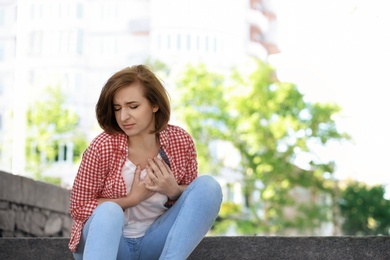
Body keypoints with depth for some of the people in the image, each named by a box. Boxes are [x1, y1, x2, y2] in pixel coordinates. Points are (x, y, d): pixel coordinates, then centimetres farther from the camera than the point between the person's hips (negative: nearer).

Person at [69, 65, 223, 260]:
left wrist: (173, 191, -17)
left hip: (154, 242, 3)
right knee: (108, 212, -37)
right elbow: (79, 208, -10)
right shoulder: (102, 148, -17)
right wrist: (134, 198, -20)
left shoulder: (181, 141, -8)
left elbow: (193, 199, 6)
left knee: (208, 185, -16)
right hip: (111, 243, -3)